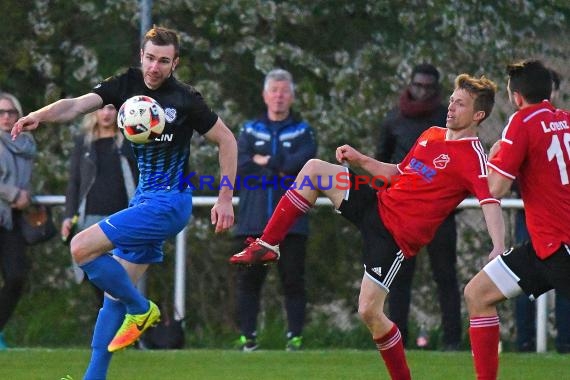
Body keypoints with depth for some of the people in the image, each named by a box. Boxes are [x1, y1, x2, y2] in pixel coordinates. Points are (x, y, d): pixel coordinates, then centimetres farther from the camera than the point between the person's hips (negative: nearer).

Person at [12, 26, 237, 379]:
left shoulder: (185, 99, -12)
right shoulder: (126, 84, 1)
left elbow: (227, 140, -2)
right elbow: (78, 105, -12)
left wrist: (225, 199, -4)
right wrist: (38, 116, -31)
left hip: (169, 201, -7)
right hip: (144, 200, 7)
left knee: (82, 247, -19)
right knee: (115, 292, 9)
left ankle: (141, 309, -2)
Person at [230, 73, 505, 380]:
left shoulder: (472, 157, -13)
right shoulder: (430, 135, 13)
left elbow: (490, 202, -27)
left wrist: (499, 248, -43)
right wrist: (360, 160, 15)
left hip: (397, 236, -8)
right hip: (378, 204, 8)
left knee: (369, 312, -16)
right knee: (314, 169, -1)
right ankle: (266, 247, 5)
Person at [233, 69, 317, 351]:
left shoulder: (302, 131, 12)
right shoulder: (250, 131, 15)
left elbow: (305, 160, -8)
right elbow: (239, 166, -1)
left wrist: (266, 163, -6)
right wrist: (280, 172, -8)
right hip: (253, 221, 1)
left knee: (293, 280, -2)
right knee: (249, 279, -1)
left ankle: (295, 336, 1)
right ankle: (247, 336, 3)